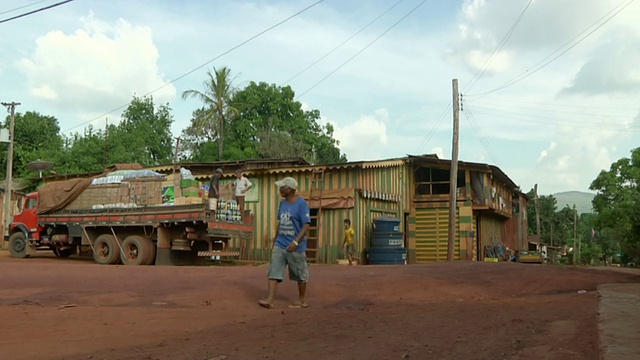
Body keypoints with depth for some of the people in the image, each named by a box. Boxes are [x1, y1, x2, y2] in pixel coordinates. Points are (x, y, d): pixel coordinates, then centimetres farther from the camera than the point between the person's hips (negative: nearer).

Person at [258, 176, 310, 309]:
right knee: (273, 272, -4)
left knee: (300, 275, 8)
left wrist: (295, 242, -26)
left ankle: (302, 300, 23)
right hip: (279, 245, 6)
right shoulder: (282, 203, 9)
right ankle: (270, 300, -8)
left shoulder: (301, 204, -13)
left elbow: (306, 225, -18)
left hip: (295, 247, -6)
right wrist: (275, 241, 20)